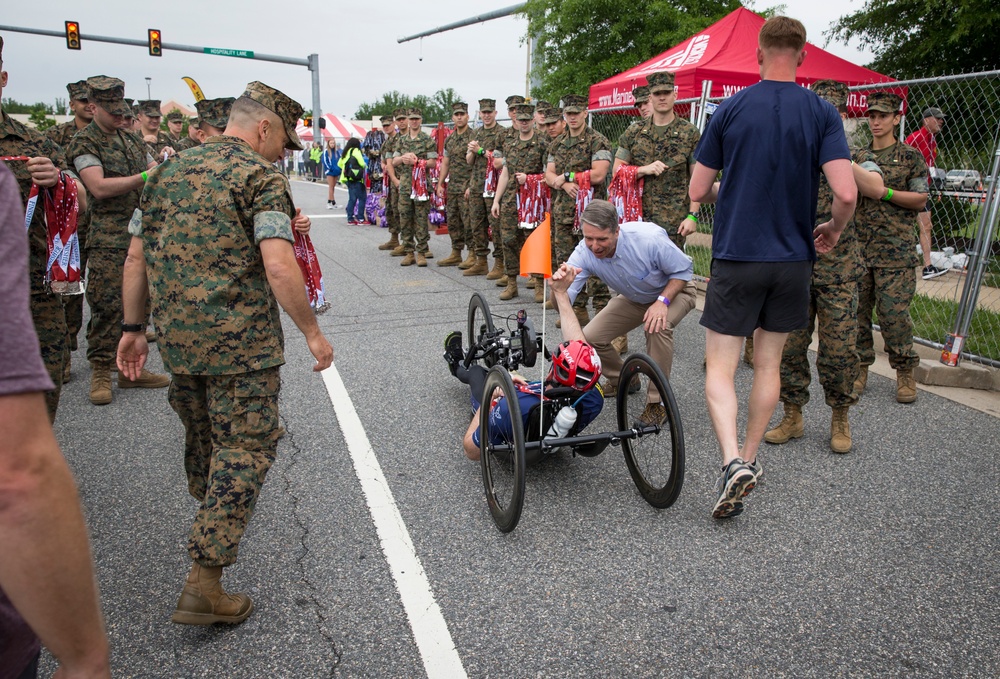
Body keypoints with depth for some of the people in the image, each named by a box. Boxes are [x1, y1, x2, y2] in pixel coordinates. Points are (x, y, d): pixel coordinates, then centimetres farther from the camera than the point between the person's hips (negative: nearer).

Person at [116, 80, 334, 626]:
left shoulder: (168, 172, 14)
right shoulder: (260, 176, -8)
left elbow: (135, 260, 15)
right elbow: (278, 266, -21)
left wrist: (132, 327, 21)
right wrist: (312, 331, -12)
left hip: (177, 337, 7)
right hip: (241, 340, -7)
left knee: (201, 433, 25)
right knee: (245, 446, 0)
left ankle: (209, 511, 50)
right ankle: (204, 582, 0)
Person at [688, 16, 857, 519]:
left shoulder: (730, 109, -4)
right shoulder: (822, 113, -2)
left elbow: (698, 191, -2)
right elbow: (846, 193, -13)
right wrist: (833, 230, 9)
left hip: (736, 256, -2)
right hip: (793, 258, 2)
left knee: (720, 366, 2)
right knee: (768, 363, 16)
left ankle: (732, 462, -17)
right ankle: (749, 458, 26)